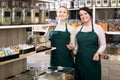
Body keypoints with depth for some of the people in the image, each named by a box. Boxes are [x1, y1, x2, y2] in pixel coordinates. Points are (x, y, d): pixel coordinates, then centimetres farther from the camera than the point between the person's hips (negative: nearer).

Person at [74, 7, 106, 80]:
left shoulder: (98, 28, -3)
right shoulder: (78, 29, 7)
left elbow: (103, 45, 1)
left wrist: (98, 53, -16)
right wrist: (74, 50, -3)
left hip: (93, 61, -3)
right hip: (80, 61, 3)